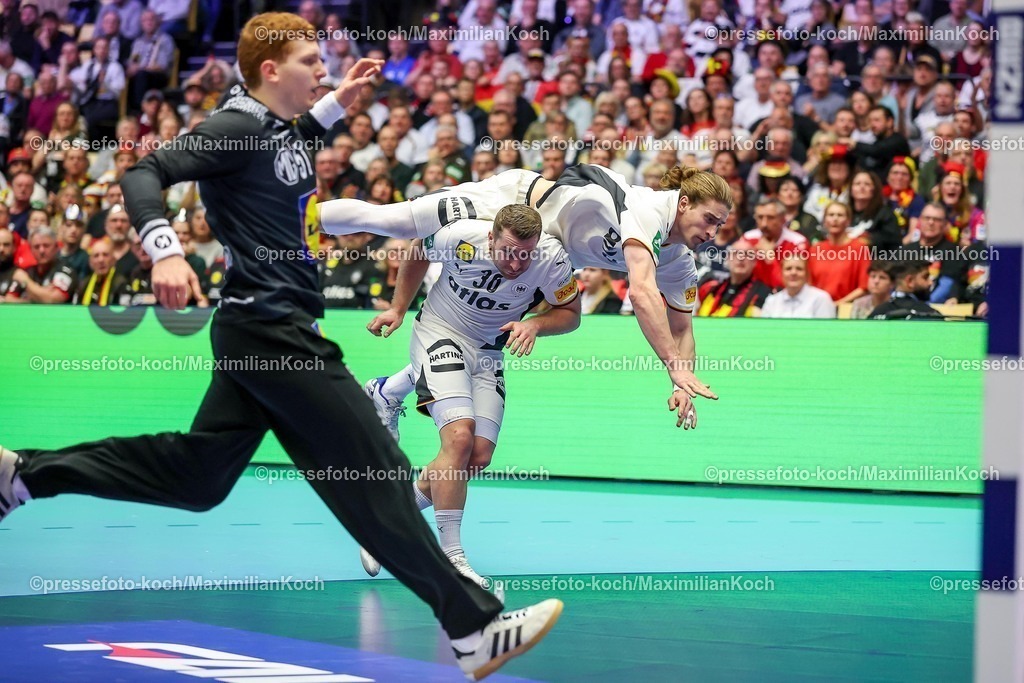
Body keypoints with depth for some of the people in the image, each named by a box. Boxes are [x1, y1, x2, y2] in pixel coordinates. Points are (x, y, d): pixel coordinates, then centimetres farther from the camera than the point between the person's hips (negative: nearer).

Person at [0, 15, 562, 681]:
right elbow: (144, 174, -20)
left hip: (274, 331, 10)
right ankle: (475, 627, -7)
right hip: (271, 330, -10)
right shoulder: (236, 127, -13)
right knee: (375, 471, -9)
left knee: (195, 474, 16)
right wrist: (166, 250, -37)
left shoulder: (285, 127, 14)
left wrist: (337, 103, 25)